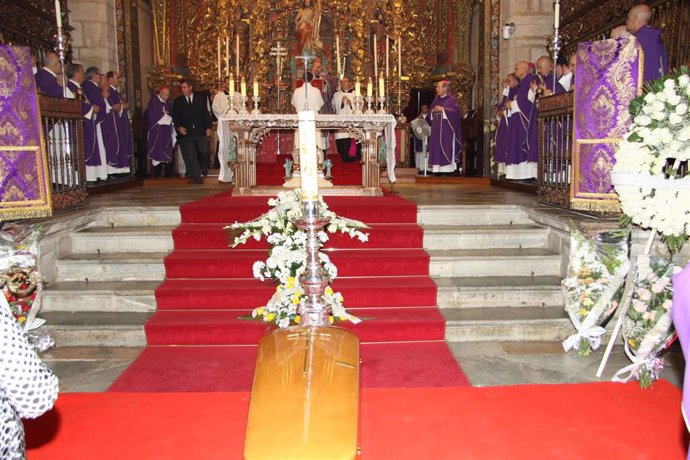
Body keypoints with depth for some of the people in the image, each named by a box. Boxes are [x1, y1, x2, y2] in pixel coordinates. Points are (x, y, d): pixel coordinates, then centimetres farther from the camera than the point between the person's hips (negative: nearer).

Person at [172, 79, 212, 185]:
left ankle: (204, 168, 29)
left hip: (201, 131, 1)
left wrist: (208, 127, -1)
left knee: (204, 152, -2)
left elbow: (206, 114, 9)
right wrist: (179, 127, -10)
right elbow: (175, 117, 8)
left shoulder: (200, 99, 10)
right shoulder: (178, 101, 9)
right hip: (186, 132, 0)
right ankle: (197, 177, 2)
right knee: (191, 156, -4)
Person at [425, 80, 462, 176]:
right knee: (436, 147, 1)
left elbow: (455, 110, -13)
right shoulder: (436, 100, 17)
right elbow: (430, 113, 20)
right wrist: (433, 110, -2)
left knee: (447, 147, -7)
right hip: (436, 128, 6)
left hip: (447, 128, -6)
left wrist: (442, 109, -16)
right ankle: (438, 169, 2)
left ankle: (448, 169, -6)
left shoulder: (451, 99, -2)